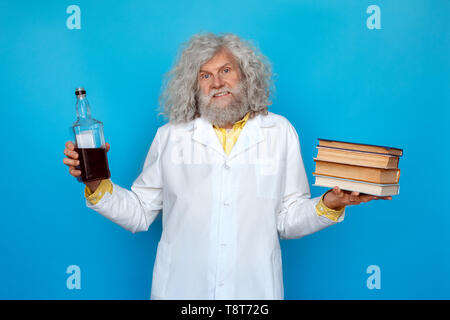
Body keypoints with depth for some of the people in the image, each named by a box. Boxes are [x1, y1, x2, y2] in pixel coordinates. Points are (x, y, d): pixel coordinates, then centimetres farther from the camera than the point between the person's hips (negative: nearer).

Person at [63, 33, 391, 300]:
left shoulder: (280, 132, 2)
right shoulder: (170, 135, 2)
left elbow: (288, 220, 1)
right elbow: (139, 212, 2)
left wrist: (329, 204, -15)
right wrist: (98, 185, -11)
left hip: (255, 289, 0)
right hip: (180, 289, 1)